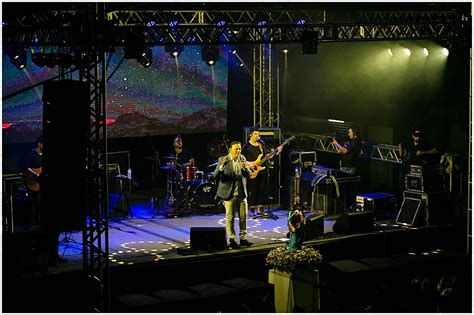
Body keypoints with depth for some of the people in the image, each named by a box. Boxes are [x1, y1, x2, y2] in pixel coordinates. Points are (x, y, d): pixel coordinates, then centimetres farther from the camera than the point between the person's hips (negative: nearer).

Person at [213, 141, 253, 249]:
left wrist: (245, 168, -18)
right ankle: (232, 240, 7)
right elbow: (215, 175, -13)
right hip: (229, 194, -4)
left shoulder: (242, 159, 6)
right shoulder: (222, 160, -6)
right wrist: (222, 166, -31)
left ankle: (243, 239, 16)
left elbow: (248, 175, 3)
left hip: (242, 194, 4)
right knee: (230, 218, 0)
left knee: (243, 217, 7)